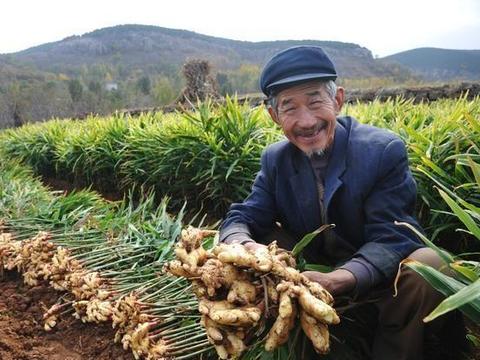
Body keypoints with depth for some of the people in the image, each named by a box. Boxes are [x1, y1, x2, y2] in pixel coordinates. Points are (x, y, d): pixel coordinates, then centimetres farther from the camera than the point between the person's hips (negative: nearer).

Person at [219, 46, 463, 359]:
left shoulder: (385, 150, -18)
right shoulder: (275, 159, -5)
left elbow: (389, 238, -23)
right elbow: (242, 218, -8)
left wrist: (340, 278, -43)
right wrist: (244, 246, -35)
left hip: (375, 277, -3)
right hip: (308, 272, 4)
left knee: (428, 265, -34)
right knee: (241, 240, -13)